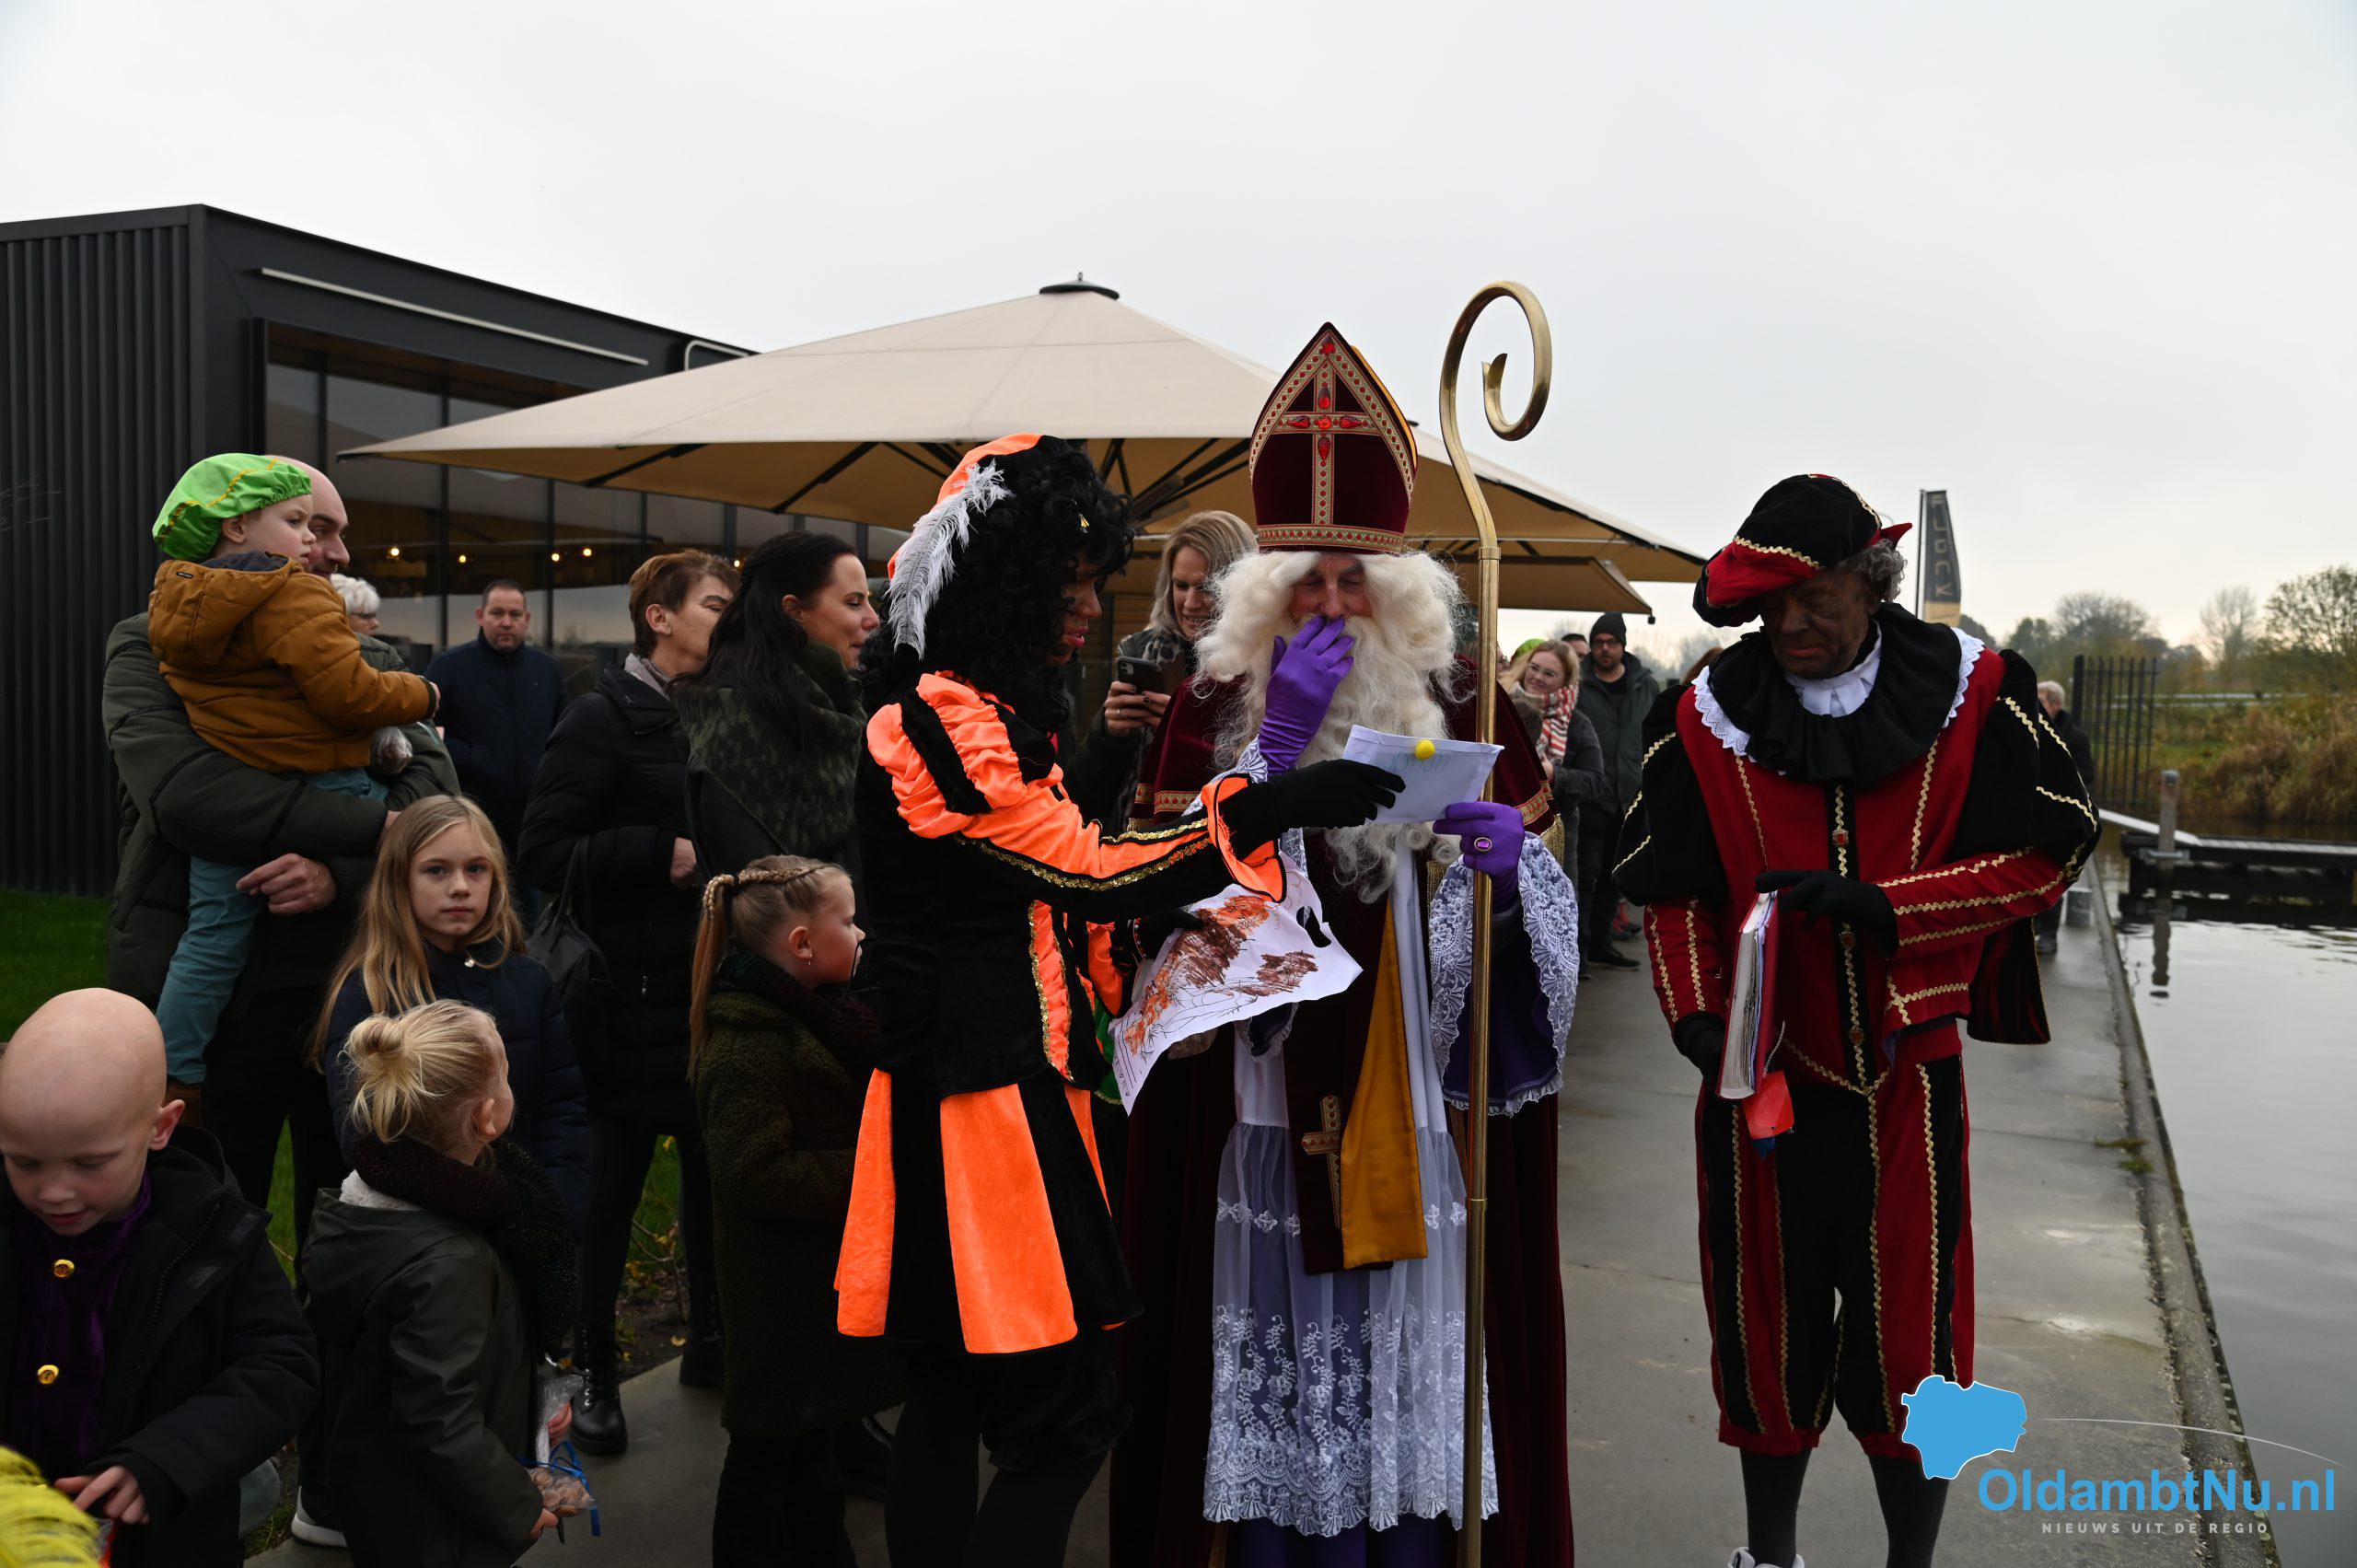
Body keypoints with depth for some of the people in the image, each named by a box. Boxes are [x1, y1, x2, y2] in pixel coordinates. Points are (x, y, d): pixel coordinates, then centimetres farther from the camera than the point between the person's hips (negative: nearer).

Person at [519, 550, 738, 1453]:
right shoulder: (605, 719, -9)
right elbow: (545, 854, -16)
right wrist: (663, 853, -22)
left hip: (710, 980, 6)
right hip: (633, 986, -6)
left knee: (712, 1159, 13)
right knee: (616, 1176, 3)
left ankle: (709, 1338, 29)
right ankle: (593, 1371, 19)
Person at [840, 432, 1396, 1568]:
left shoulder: (982, 711, 16)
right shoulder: (940, 719, -16)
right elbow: (1086, 873, -18)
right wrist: (1272, 807, -19)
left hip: (977, 1087, 10)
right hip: (980, 1101, -10)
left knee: (952, 1393, 16)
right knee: (1063, 1417, -7)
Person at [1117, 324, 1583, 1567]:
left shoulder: (1466, 705, 4)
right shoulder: (1216, 706, 2)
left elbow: (1547, 902, 4)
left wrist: (1513, 856, -19)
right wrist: (1277, 746, -15)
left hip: (1416, 1103, 1)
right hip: (1258, 1104, 0)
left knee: (1409, 1347, 6)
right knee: (1268, 1346, 6)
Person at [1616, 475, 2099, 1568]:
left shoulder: (1972, 692, -2)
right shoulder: (1708, 717, -1)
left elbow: (2049, 850, -2)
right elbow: (1672, 892, 4)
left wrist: (1883, 904, -16)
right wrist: (1696, 1014, -12)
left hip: (1910, 1069, -1)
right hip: (1766, 1071, 1)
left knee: (1907, 1338, 6)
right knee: (1769, 1328, 12)